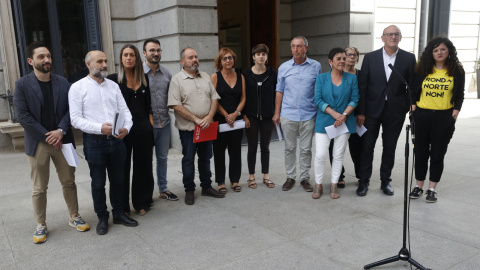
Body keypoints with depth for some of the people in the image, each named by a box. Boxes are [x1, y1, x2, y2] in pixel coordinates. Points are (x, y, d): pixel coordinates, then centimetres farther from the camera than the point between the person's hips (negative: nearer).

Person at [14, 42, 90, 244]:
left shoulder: (62, 82, 5)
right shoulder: (22, 84, -4)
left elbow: (71, 109, 2)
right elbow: (23, 116, -9)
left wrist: (61, 131, -13)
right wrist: (47, 136, -13)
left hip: (62, 140, 2)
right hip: (37, 143, -2)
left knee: (69, 182, 12)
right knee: (39, 188, 7)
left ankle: (74, 217, 27)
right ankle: (41, 225, 21)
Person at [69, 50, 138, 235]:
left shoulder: (113, 86, 10)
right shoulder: (78, 87, -3)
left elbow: (125, 110, 8)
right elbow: (76, 119, -9)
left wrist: (127, 127, -13)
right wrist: (100, 128, -22)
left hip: (117, 140, 4)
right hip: (95, 142, -4)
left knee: (118, 180, 14)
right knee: (98, 183, 9)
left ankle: (119, 213, 30)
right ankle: (102, 218, 24)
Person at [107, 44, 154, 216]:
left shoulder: (144, 79, 9)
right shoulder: (113, 79, -4)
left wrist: (150, 123, 8)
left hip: (143, 128, 4)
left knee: (143, 166, 10)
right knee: (123, 168, 5)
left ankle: (142, 203, 25)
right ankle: (122, 206, 18)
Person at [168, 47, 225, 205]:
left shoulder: (206, 77, 10)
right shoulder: (177, 80, -6)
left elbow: (214, 98, 7)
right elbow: (176, 105, -14)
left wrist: (209, 117, -10)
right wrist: (196, 119, -16)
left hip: (206, 127, 5)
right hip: (188, 128, -5)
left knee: (205, 157, 14)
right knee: (188, 159, 4)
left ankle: (206, 187, 27)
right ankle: (189, 190, 17)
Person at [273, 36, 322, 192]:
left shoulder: (316, 66, 2)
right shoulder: (284, 67, 5)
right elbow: (279, 91, 9)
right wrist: (276, 113, 5)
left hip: (308, 115, -1)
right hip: (288, 115, 1)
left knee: (306, 149, 6)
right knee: (289, 148, 8)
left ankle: (305, 178, 19)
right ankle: (290, 177, 21)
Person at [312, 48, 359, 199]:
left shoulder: (352, 78, 5)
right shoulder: (321, 78, 2)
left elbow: (354, 100, 2)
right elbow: (318, 100, -5)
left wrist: (344, 115, -14)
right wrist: (334, 114, -16)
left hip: (345, 122, 1)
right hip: (324, 122, -1)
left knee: (338, 155, 6)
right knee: (320, 155, -5)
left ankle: (334, 185, 19)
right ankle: (318, 185, 13)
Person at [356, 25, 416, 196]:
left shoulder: (409, 58, 1)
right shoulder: (370, 57, 0)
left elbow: (412, 86, 3)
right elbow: (362, 86, -1)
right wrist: (361, 112, -5)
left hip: (395, 111, 1)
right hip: (372, 109, 0)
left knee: (390, 148, 11)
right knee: (367, 147, 5)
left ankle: (386, 181, 25)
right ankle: (364, 181, 18)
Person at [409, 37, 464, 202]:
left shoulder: (457, 71, 4)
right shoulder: (422, 69, 5)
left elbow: (459, 95, 8)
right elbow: (414, 90, 10)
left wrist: (456, 110, -6)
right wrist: (413, 105, -4)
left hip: (444, 117, -1)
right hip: (422, 116, 1)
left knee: (437, 154, 4)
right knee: (420, 153, 7)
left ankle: (432, 189, 14)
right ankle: (419, 187, 19)